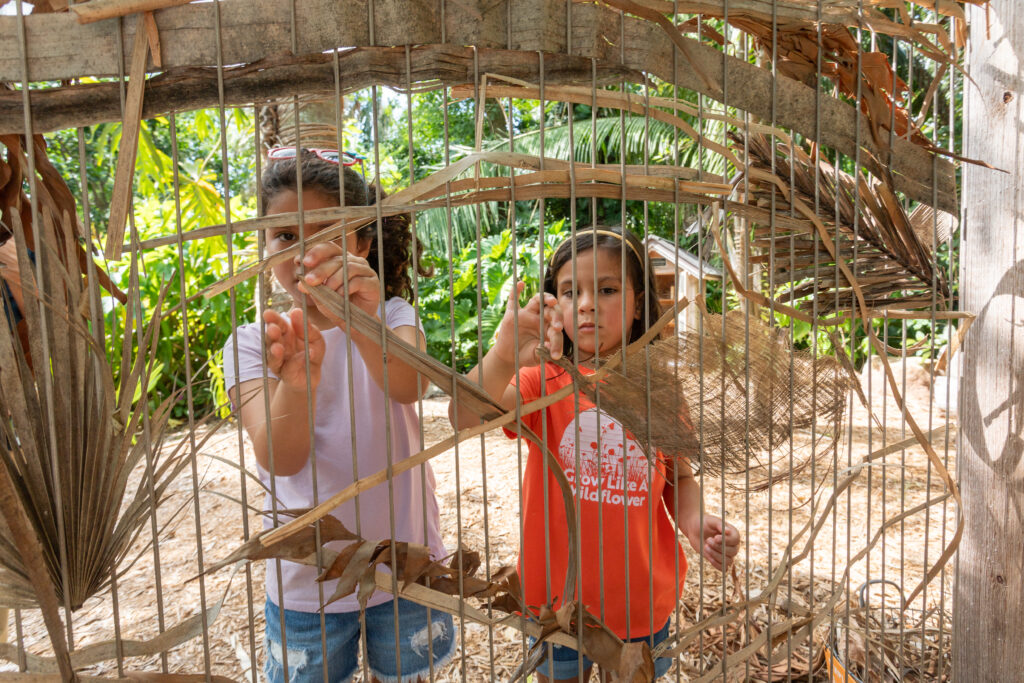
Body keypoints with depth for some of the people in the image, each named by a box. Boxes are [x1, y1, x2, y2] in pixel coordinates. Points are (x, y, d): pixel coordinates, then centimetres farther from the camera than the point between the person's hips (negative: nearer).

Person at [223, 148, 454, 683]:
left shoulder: (391, 316, -5)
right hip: (306, 578, 0)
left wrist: (363, 327, -50)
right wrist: (297, 380, -43)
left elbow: (408, 386, -29)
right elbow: (280, 460, -22)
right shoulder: (251, 344, -6)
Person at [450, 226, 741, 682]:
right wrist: (503, 358, -46)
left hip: (641, 598, 1)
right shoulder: (544, 380, -10)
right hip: (558, 594, -1)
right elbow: (466, 418, -28)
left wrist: (696, 522, -14)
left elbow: (679, 476, 7)